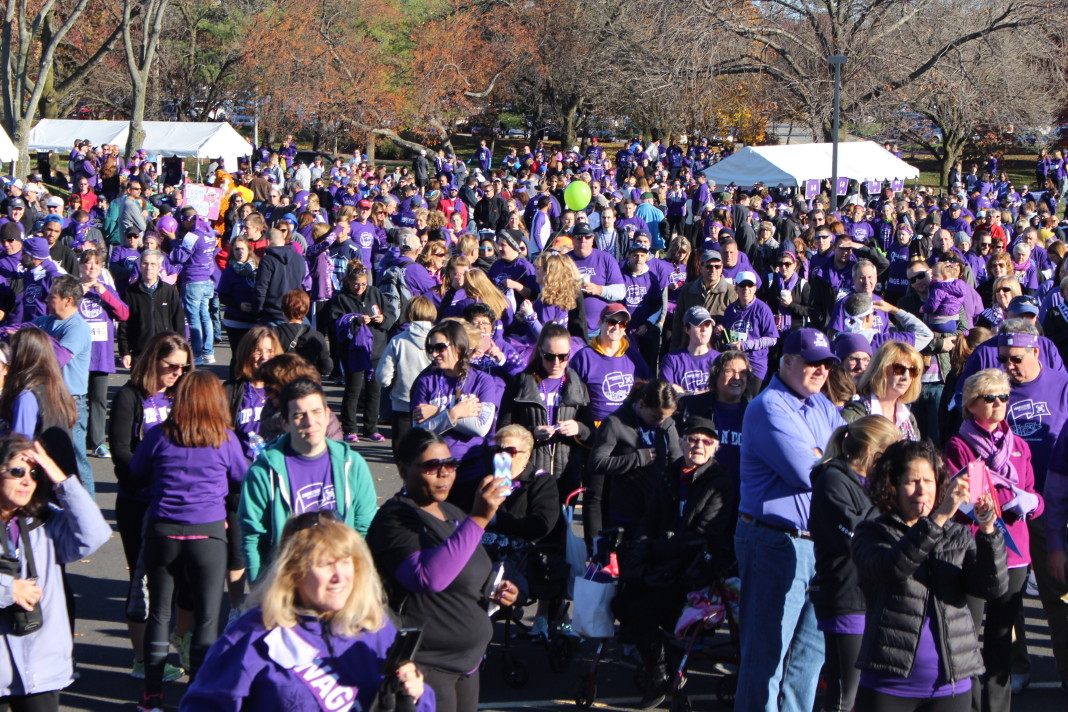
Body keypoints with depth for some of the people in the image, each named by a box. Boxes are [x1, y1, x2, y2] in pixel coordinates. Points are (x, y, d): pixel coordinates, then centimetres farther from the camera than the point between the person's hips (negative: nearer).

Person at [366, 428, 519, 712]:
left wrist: (495, 591, 8)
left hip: (467, 663, 9)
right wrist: (478, 519, -33)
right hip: (425, 666, -8)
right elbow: (429, 576, -32)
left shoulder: (453, 514, 15)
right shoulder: (395, 519, -14)